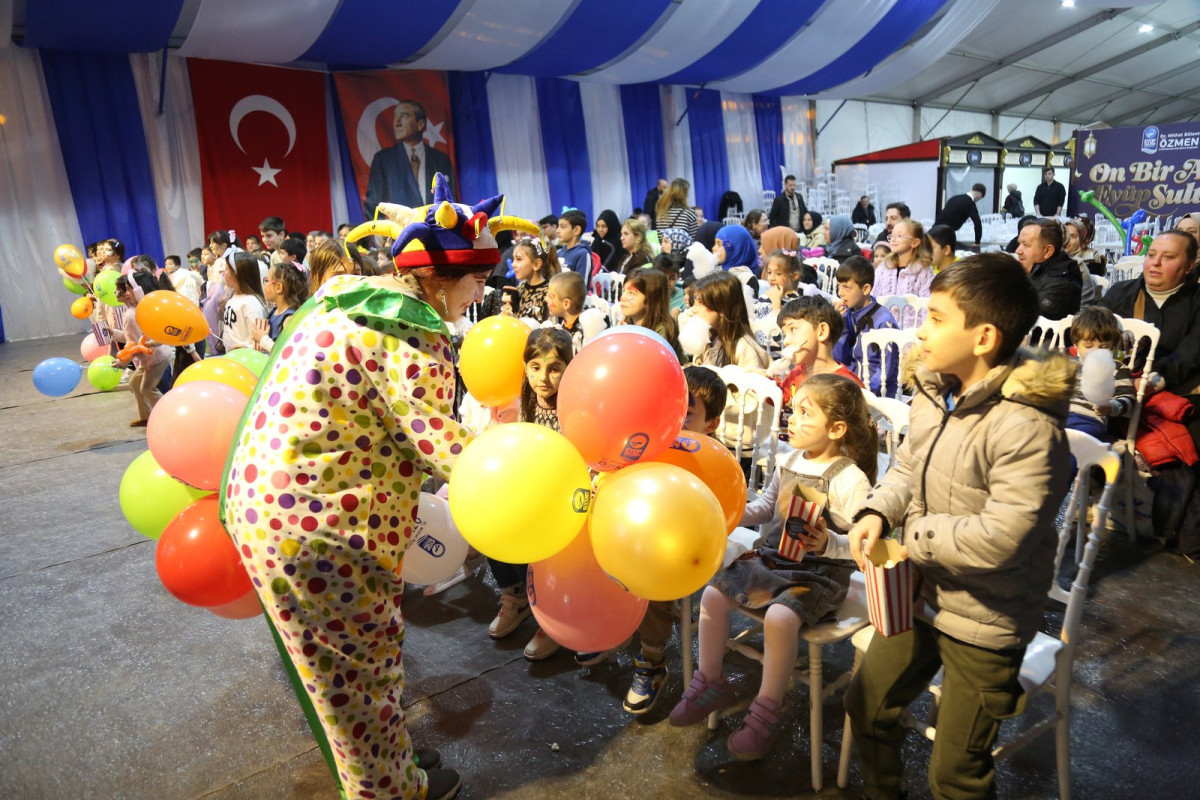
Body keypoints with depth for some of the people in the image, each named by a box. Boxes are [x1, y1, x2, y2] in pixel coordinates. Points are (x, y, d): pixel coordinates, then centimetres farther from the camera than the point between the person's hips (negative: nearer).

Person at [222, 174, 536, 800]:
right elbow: (438, 440, -25)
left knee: (343, 657, 25)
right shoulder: (412, 332, -20)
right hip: (319, 521, -10)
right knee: (362, 659, 10)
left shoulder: (349, 295, 11)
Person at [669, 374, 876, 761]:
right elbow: (767, 506, 17)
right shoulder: (789, 461, 3)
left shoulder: (849, 480, -18)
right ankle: (710, 683, 13)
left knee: (779, 618, -31)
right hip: (772, 558, 7)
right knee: (713, 594, -5)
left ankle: (768, 710, -5)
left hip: (819, 574, -7)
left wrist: (828, 544, -32)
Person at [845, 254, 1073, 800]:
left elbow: (1000, 538, -31)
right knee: (867, 705, 24)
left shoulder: (1027, 427, -29)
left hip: (984, 622, -7)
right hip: (921, 595, 8)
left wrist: (913, 539, -18)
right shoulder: (935, 391, -4)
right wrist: (877, 513, -9)